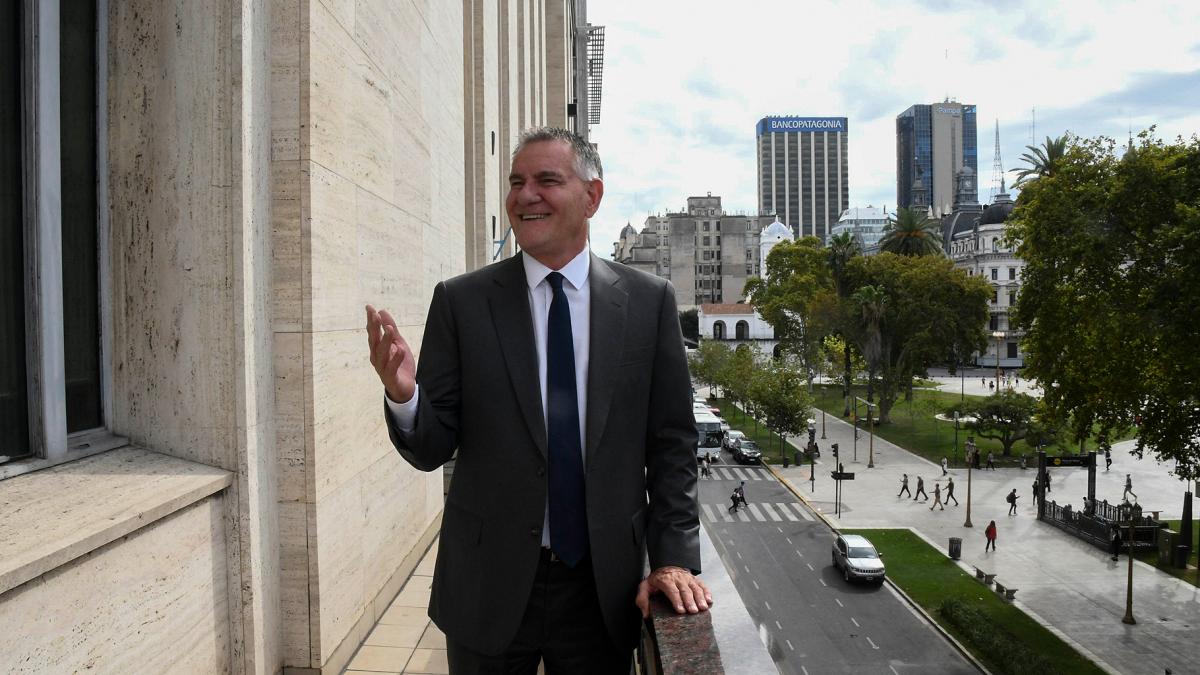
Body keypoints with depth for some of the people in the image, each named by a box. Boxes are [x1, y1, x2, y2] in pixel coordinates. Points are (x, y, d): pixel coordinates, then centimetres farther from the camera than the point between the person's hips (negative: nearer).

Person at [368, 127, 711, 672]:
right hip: (488, 586, 0)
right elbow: (432, 449, -4)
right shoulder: (460, 301, -4)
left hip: (605, 587, 1)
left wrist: (675, 558, -4)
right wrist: (403, 396, -24)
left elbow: (671, 443, 1)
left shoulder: (649, 301, -2)